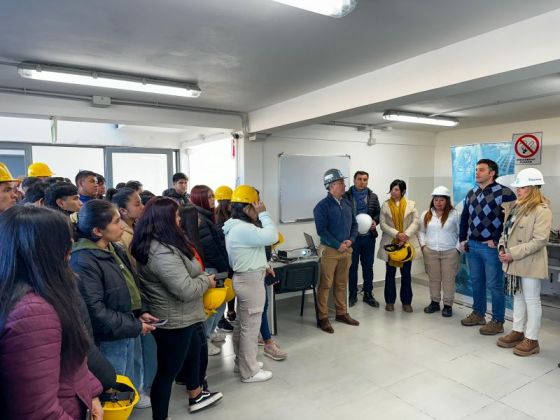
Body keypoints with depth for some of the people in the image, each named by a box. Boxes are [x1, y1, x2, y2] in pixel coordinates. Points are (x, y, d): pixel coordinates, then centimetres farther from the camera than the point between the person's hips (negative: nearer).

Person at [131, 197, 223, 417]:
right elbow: (186, 289, -29)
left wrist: (201, 277, 5)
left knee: (195, 354, 27)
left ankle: (196, 395, 49)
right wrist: (206, 280, -12)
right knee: (168, 370, 7)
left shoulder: (153, 244, 4)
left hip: (178, 318, 11)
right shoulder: (162, 252, -30)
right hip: (175, 321, -11)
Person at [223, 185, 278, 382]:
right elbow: (271, 236, -27)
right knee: (250, 326, 1)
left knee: (242, 324, 19)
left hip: (244, 278, 11)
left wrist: (263, 265, 16)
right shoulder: (243, 229, -23)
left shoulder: (236, 226, 11)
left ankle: (242, 363, 34)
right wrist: (264, 214, -18)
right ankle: (250, 372, 13)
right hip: (251, 280, -11)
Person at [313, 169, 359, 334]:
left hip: (346, 250, 6)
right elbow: (322, 230, -16)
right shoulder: (322, 206, -11)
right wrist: (338, 245, -17)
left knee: (342, 284, 16)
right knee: (325, 285, 0)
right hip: (330, 250, -6)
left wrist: (350, 240, -3)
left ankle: (342, 313, 29)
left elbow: (354, 224, 14)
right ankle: (323, 318, 8)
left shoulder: (347, 203, 9)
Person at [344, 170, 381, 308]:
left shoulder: (373, 197, 6)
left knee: (368, 267, 11)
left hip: (369, 236, 3)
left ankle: (368, 294, 23)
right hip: (352, 236, -3)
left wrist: (375, 221, -8)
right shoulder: (346, 196, -4)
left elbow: (378, 213, 11)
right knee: (352, 267, 8)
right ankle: (352, 295, 20)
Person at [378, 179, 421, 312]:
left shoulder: (411, 204, 4)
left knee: (406, 274, 7)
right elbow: (382, 224, -5)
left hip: (407, 243, 0)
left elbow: (416, 223, -4)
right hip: (390, 243, 0)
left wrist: (405, 235, -18)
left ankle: (406, 302, 18)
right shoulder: (385, 205, 4)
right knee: (390, 274, 6)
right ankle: (390, 301, 17)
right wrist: (397, 234, -18)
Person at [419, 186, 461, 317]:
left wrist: (457, 248, -7)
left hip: (450, 252, -3)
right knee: (433, 279, 11)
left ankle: (448, 305, 14)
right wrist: (423, 244, 2)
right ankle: (434, 302, 23)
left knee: (448, 279, 4)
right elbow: (421, 231, 13)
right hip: (430, 252, 3)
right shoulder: (426, 215, 6)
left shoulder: (455, 214, -4)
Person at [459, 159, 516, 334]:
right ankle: (478, 314, 32)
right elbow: (464, 217, 18)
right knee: (476, 282, 17)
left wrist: (497, 240, -14)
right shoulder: (471, 193, 10)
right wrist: (463, 239, 14)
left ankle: (497, 322, 15)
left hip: (491, 247, -7)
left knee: (494, 285, 2)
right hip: (472, 245, 7)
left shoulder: (504, 193, -13)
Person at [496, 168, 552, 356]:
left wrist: (513, 254, -21)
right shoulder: (515, 207, 9)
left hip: (529, 264, -8)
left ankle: (532, 340, 17)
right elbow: (506, 230, 15)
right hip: (513, 263, 8)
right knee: (518, 298, 17)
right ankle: (518, 332, 30)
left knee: (532, 301, 5)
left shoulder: (542, 210, -14)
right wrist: (502, 248, -2)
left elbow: (540, 240, -20)